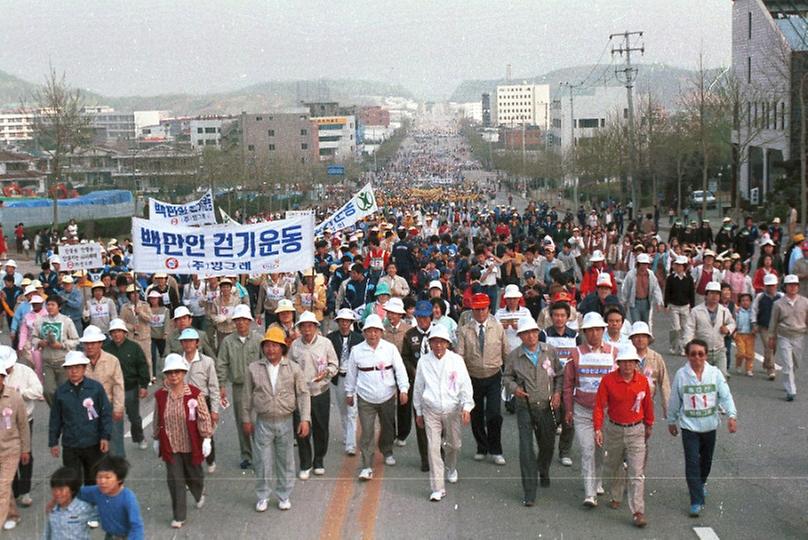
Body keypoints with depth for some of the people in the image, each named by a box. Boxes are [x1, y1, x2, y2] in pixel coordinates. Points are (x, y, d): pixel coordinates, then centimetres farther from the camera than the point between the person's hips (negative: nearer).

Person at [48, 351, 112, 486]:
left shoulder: (96, 387, -5)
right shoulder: (60, 392, 1)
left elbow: (106, 413, -3)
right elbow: (55, 419, 8)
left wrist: (105, 437, -8)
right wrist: (53, 442, 8)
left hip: (93, 444, -1)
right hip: (70, 447, 1)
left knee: (93, 480, 12)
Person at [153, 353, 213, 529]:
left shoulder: (195, 393, -12)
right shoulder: (160, 395, -4)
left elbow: (204, 418, -8)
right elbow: (157, 420, 7)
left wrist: (206, 439, -9)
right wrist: (156, 440, 12)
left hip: (191, 445, -1)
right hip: (170, 446, 1)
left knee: (194, 475, 18)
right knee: (175, 481, 3)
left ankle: (199, 494, 52)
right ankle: (179, 516, 14)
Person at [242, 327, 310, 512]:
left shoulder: (293, 368, -3)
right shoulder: (253, 369, -1)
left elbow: (303, 394, -3)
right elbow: (247, 396, 6)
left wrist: (305, 419, -10)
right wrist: (246, 419, 8)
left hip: (285, 421, 0)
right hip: (263, 422, 0)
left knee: (286, 461, 10)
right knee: (263, 461, 5)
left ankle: (284, 496, 25)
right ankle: (263, 497, 21)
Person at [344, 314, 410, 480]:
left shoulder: (390, 348, -4)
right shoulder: (356, 351, -3)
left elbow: (400, 369, -4)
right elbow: (351, 373, 7)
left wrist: (403, 389, -13)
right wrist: (349, 392, 13)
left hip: (387, 397, 1)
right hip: (365, 399, -1)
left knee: (388, 428, 18)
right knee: (367, 433, -6)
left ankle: (387, 452, 44)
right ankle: (367, 467, -2)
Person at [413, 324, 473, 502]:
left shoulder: (456, 360, -3)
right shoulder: (423, 361, -1)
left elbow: (465, 385, -4)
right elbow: (418, 388, 9)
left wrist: (466, 407, -16)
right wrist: (418, 412, 13)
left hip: (452, 409, 1)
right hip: (431, 410, 0)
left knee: (454, 444, 14)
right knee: (433, 448, -7)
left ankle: (451, 468, 48)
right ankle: (438, 488, -3)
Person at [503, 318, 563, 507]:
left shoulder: (550, 351, 0)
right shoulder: (513, 356, -3)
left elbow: (559, 374, 9)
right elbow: (507, 377, 8)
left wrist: (557, 392, -5)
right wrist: (514, 388, -12)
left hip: (547, 406, 2)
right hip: (525, 408, -2)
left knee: (548, 444, 17)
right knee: (526, 448, -8)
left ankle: (543, 472, 49)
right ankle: (530, 491, -2)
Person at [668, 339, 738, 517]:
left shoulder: (715, 373, -6)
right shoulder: (681, 375, -8)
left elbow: (725, 395, -9)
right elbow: (674, 400, 2)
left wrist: (732, 415, -24)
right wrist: (672, 421, 9)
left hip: (709, 425, 2)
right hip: (689, 426, -2)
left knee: (706, 460, 20)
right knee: (692, 463, -7)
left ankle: (700, 483, 49)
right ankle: (696, 501, -3)